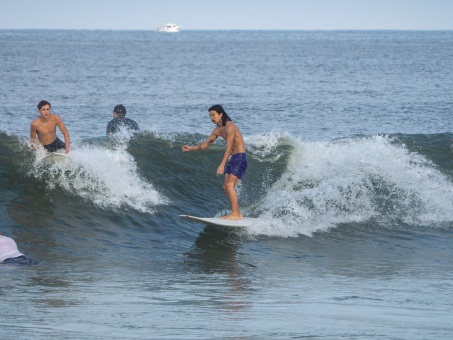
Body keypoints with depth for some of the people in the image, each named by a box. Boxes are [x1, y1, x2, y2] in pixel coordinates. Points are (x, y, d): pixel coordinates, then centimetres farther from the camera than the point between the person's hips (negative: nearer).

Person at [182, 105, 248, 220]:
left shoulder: (230, 127, -18)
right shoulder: (217, 130, 10)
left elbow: (229, 147, -24)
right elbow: (206, 144, 17)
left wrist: (222, 165, -29)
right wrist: (191, 148, 3)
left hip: (240, 158, -10)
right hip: (232, 159, 10)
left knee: (230, 185, -17)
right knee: (226, 187, 8)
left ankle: (235, 214, -15)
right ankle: (237, 213, 13)